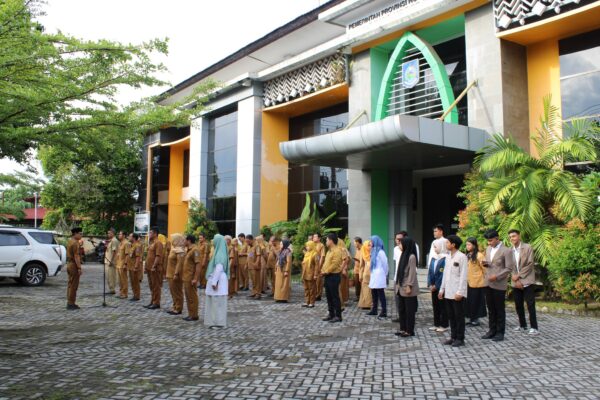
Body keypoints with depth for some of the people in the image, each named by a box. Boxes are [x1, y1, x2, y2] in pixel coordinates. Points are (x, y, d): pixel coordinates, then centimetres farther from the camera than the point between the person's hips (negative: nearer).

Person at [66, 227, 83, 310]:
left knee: (70, 284, 14)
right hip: (74, 265, -10)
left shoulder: (70, 241, 14)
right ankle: (71, 304, -2)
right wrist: (79, 268, -22)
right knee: (74, 285, -5)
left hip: (69, 264, 10)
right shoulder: (75, 243, -17)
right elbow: (76, 256, -22)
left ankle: (69, 303, 19)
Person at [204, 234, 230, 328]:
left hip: (218, 281, -10)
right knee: (214, 302, 14)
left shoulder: (220, 253, -17)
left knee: (218, 302, -3)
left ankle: (219, 322, 3)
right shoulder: (218, 252, 13)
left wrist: (214, 282, -21)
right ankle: (214, 321, 21)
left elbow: (218, 269, -22)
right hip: (215, 280, 10)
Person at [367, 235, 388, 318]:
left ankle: (384, 312, -3)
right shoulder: (374, 251, 14)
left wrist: (385, 274, 2)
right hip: (374, 276, 9)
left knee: (381, 293, -6)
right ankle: (374, 310, 20)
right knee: (374, 293, 12)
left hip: (379, 276, -9)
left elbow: (385, 264, -8)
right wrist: (372, 274, 13)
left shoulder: (380, 252, -14)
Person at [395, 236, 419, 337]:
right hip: (402, 287, 9)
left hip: (408, 288, -9)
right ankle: (403, 329, 22)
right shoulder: (404, 255, 11)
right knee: (402, 309, 13)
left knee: (409, 310, 1)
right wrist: (398, 284, 13)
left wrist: (409, 286, -20)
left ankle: (409, 330, 9)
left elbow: (412, 273, -18)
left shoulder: (411, 257, -15)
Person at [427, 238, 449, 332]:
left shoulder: (445, 259, -14)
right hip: (434, 287, 7)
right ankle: (436, 324, 22)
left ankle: (444, 325, 12)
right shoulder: (433, 258, 9)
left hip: (441, 287, -7)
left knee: (442, 306, 3)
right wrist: (430, 284, -1)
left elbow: (443, 274, -17)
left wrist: (436, 286, -14)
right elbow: (430, 271, 9)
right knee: (435, 306, 13)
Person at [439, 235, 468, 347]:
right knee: (451, 316, 12)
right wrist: (442, 289, 14)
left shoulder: (462, 257, -11)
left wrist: (459, 292, -18)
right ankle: (453, 337, 20)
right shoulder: (448, 257, 13)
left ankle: (460, 339, 11)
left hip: (457, 293, -7)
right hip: (448, 292, 7)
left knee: (459, 316, 2)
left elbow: (463, 276, -14)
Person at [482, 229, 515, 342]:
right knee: (491, 309, 12)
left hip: (499, 285, -6)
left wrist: (497, 276, -19)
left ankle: (500, 333, 14)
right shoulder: (488, 249, 11)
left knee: (499, 309, 4)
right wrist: (485, 263, -1)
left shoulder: (506, 251, -10)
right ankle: (492, 330, 21)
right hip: (488, 283, 6)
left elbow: (509, 268, -12)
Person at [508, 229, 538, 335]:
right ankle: (523, 326, 20)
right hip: (516, 283, 5)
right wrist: (516, 280, -6)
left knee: (530, 305, -5)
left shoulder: (527, 248, -5)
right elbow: (510, 267, 5)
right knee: (518, 305, 9)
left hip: (527, 281, -5)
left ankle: (534, 327, 2)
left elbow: (530, 264, -10)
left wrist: (518, 275, -13)